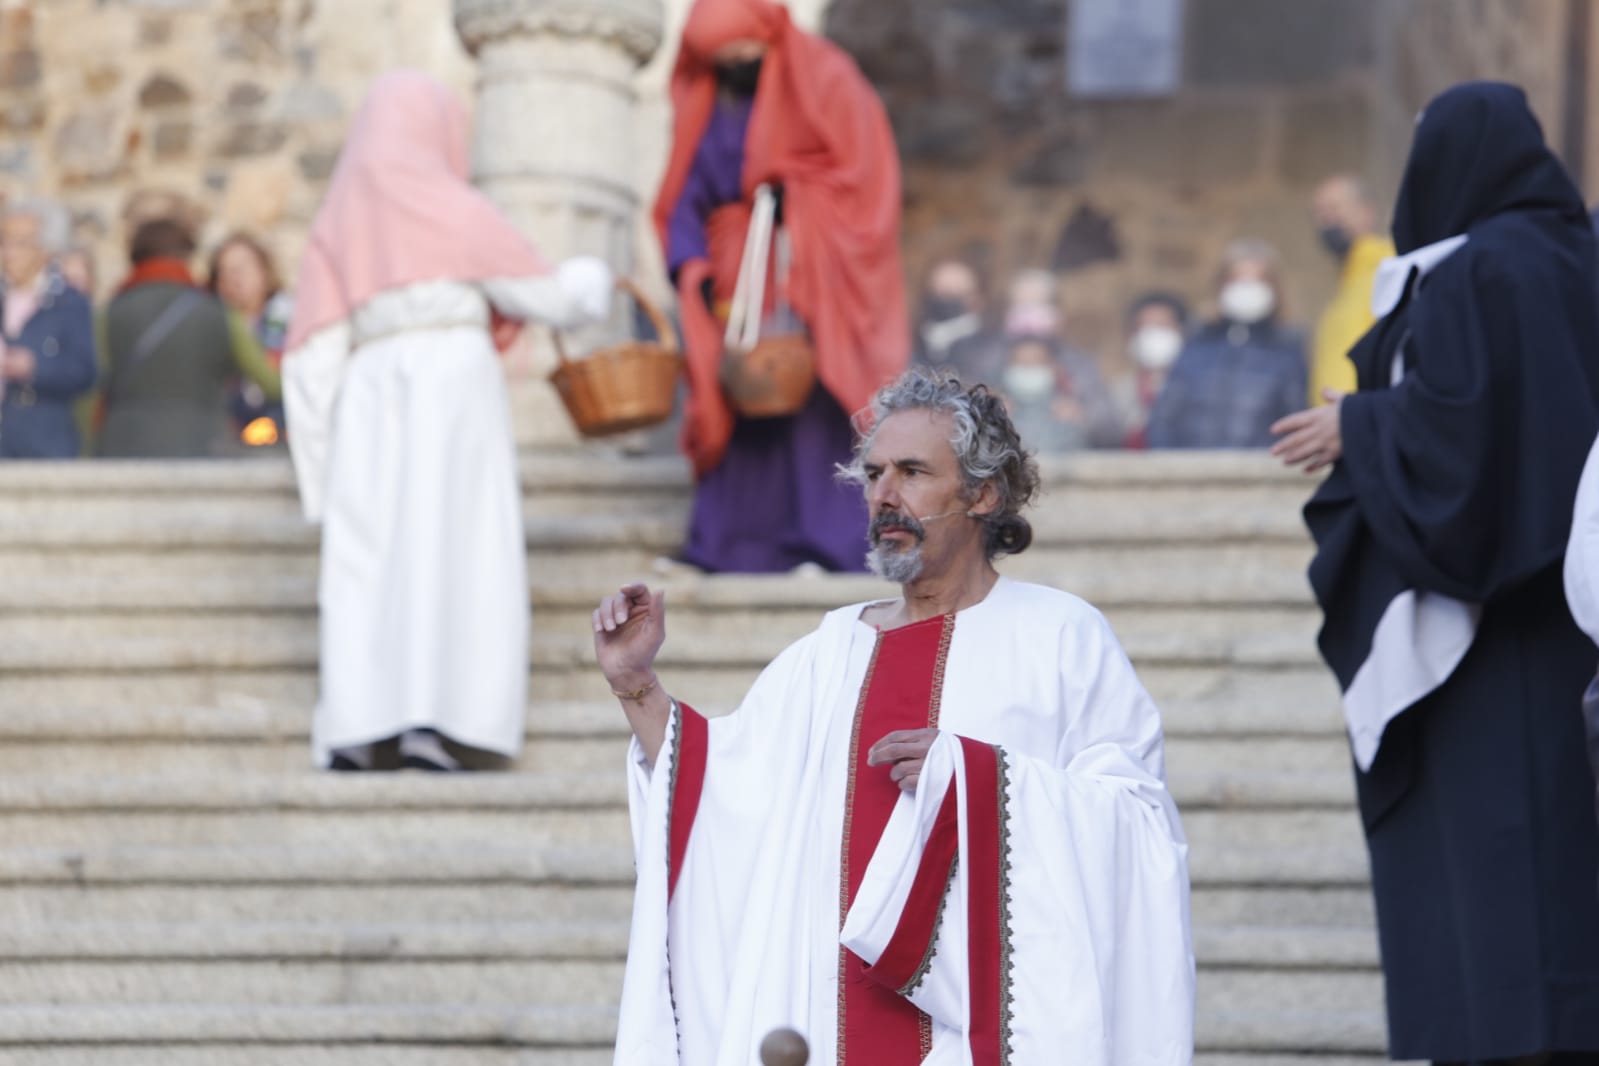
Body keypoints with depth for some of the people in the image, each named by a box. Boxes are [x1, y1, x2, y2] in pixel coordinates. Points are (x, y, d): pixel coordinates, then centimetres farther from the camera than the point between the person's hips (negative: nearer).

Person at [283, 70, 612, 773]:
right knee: (447, 552, -8)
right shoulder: (454, 208, 4)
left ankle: (353, 727, -9)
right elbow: (543, 294, 13)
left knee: (366, 556, 3)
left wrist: (324, 468, 9)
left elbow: (313, 358, 8)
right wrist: (591, 282, 34)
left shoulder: (335, 225, 14)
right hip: (456, 383, -4)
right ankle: (431, 720, -21)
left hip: (370, 395, 4)